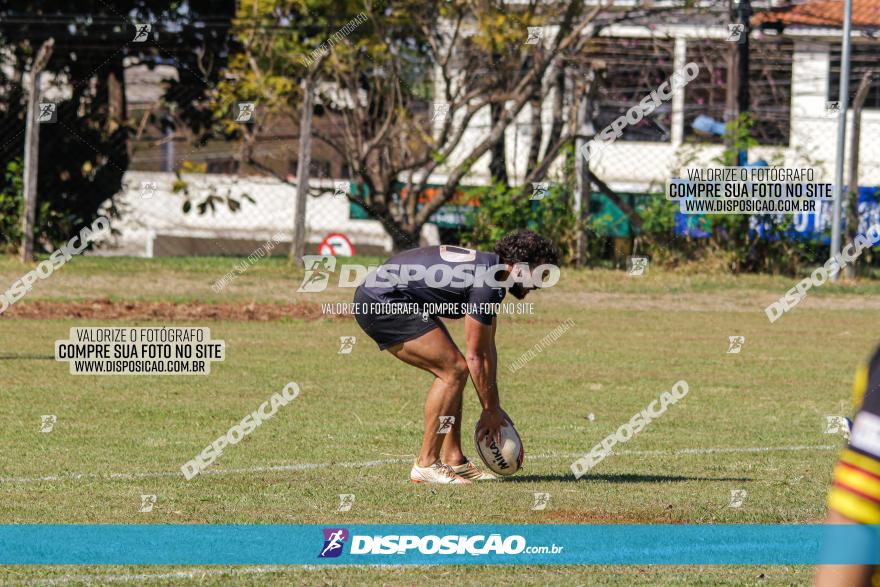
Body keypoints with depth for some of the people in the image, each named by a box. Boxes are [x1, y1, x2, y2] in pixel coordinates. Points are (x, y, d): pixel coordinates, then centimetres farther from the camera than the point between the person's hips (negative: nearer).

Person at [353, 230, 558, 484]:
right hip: (381, 301, -11)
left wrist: (493, 408, 19)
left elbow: (487, 348, 19)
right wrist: (490, 410, -3)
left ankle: (454, 460, 13)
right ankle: (426, 465, -6)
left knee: (452, 371, 11)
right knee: (454, 370, -11)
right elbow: (475, 356, -13)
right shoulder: (486, 283, -19)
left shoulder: (491, 270, 12)